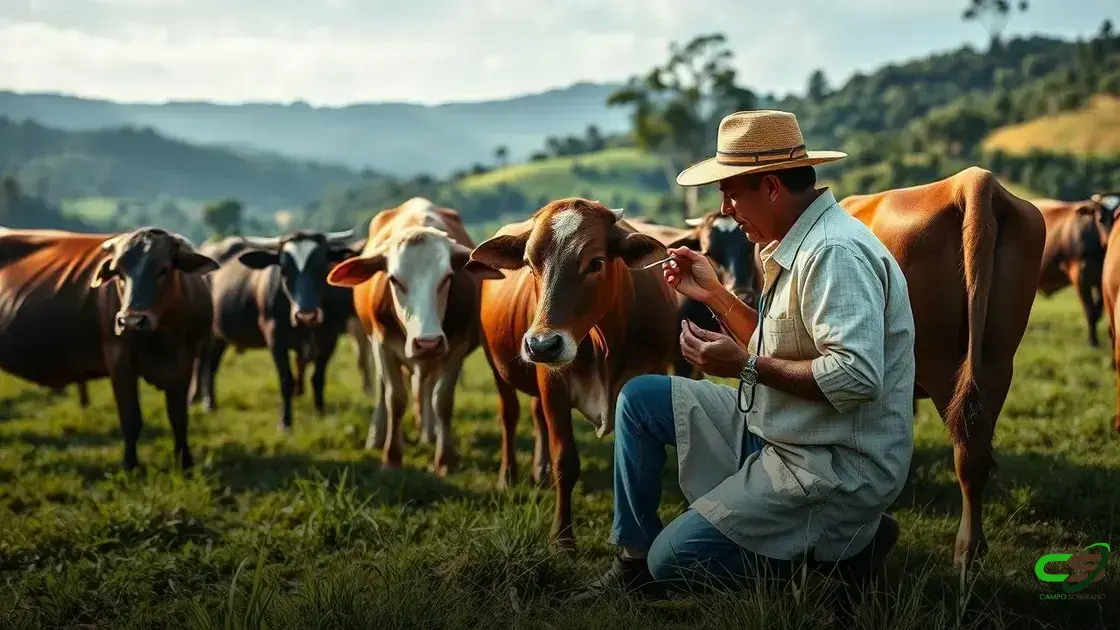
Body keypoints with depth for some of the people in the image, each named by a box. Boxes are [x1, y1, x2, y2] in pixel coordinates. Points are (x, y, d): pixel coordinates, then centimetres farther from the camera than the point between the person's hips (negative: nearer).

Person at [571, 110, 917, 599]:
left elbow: (857, 375, -32)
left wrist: (747, 366, -23)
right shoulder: (798, 244, 9)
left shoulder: (837, 252, -23)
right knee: (638, 398, 9)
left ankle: (837, 545, 4)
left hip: (834, 468, -10)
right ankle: (634, 561, 15)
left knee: (673, 561, -11)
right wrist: (713, 294, 13)